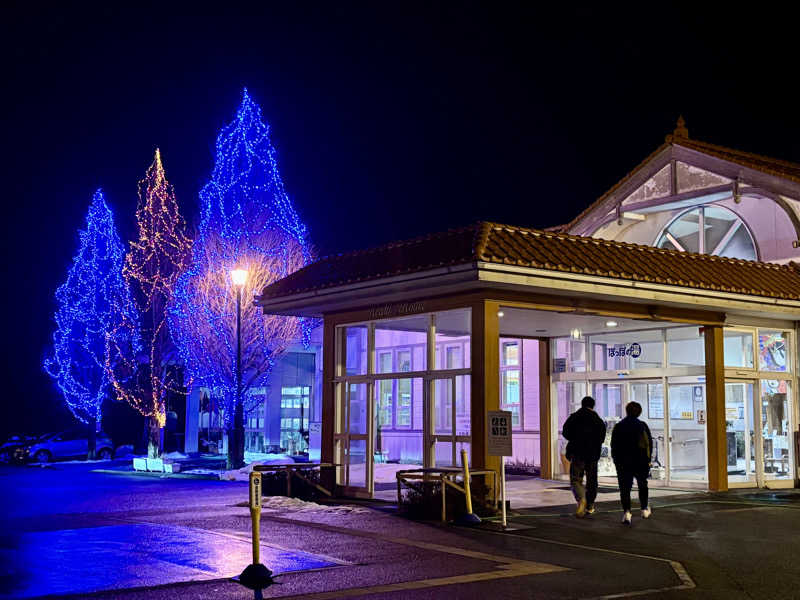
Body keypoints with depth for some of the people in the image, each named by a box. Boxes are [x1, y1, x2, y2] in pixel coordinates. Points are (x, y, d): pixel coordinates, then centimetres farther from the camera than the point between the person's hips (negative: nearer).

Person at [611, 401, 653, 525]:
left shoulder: (618, 426, 0)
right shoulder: (642, 425, -4)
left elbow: (613, 445, 0)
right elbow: (649, 443, -4)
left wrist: (616, 460, 9)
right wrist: (648, 458, 5)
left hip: (623, 463, 0)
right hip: (641, 462, 0)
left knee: (625, 488, -1)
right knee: (642, 485, 20)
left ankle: (626, 512, -17)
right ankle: (645, 510, 27)